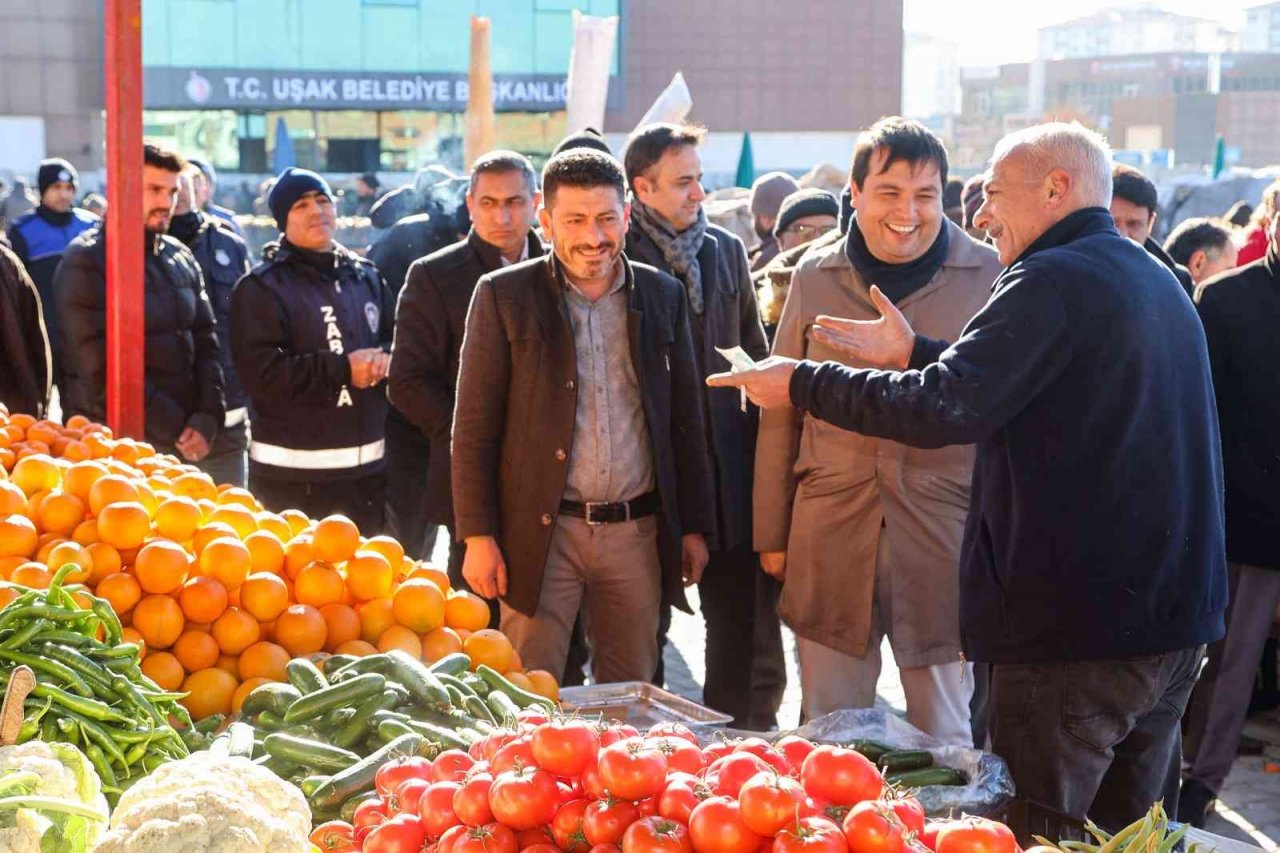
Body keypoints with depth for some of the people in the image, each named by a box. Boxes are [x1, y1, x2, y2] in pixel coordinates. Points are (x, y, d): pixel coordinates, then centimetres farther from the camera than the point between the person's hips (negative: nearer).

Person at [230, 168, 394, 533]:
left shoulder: (366, 277, 13)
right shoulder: (261, 287, -6)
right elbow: (261, 373, -16)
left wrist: (384, 360, -5)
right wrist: (343, 370, -15)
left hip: (368, 466, 6)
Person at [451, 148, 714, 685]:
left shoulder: (663, 296, 8)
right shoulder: (504, 296, -1)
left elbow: (686, 419, 13)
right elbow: (474, 425, -2)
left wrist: (693, 526, 10)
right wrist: (479, 536, -7)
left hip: (637, 531, 3)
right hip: (541, 530, -3)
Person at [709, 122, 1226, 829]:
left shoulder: (1053, 280, -15)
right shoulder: (1156, 282, 16)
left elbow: (940, 411, -23)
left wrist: (803, 384, -12)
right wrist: (916, 353, 19)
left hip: (1078, 628, -9)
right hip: (1176, 623, 9)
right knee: (1132, 830, 18)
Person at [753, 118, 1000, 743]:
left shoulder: (988, 277, -1)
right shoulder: (815, 276, 7)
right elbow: (781, 412, 12)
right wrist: (771, 532, 12)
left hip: (942, 535, -2)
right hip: (831, 533, 2)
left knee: (944, 739, 7)